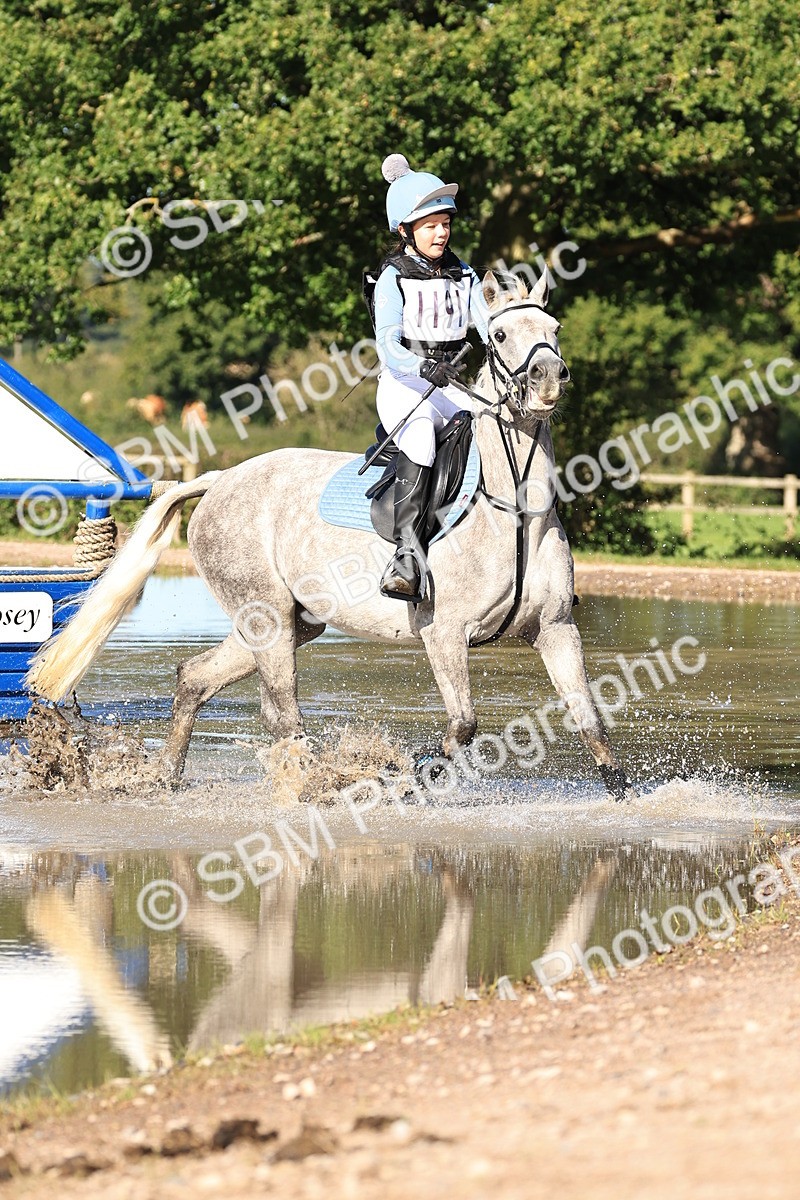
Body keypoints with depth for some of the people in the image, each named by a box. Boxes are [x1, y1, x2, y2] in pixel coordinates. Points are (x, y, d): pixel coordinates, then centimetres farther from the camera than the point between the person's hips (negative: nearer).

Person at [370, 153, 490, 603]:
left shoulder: (464, 277, 11)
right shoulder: (394, 279, -3)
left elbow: (491, 329, 0)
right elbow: (388, 345, -16)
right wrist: (424, 368, -36)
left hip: (450, 387, 5)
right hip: (403, 383, -5)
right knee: (420, 439, -35)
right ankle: (408, 553, -42)